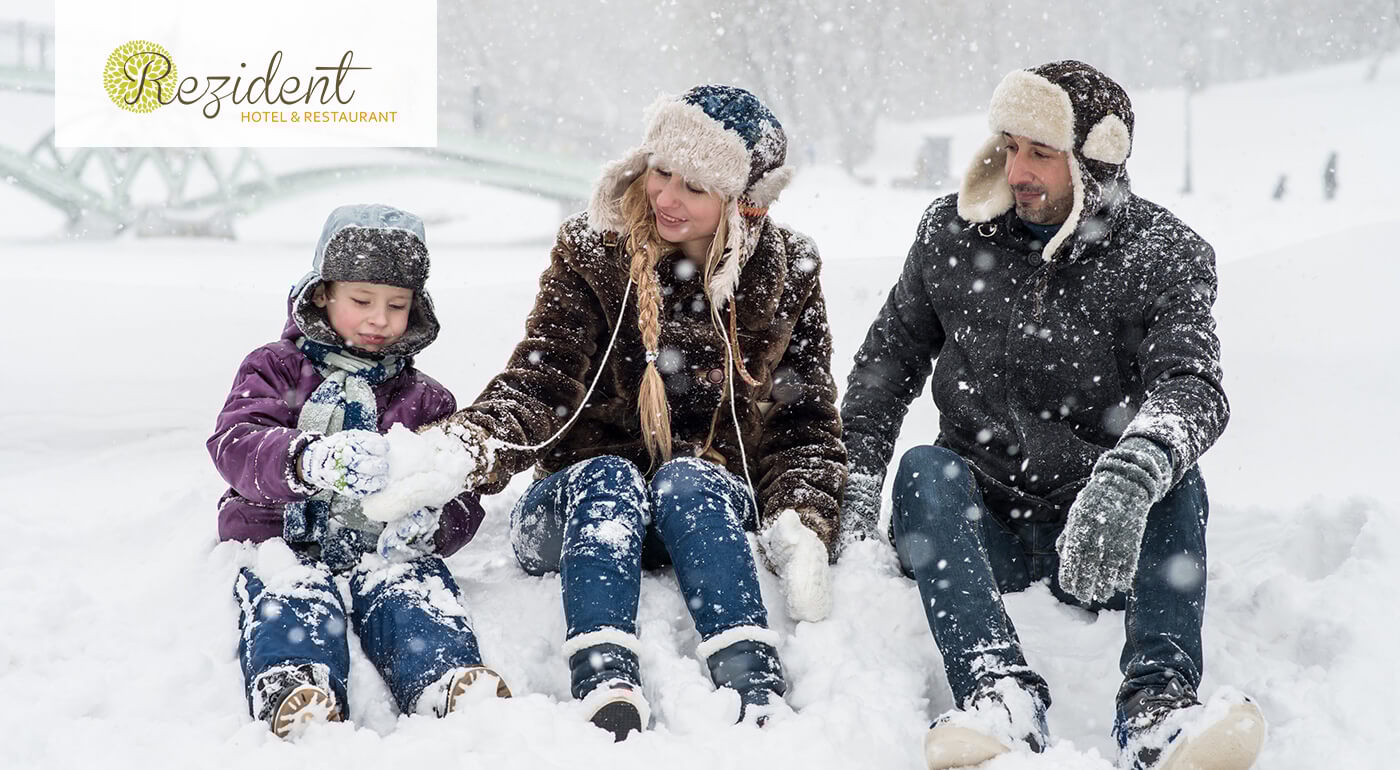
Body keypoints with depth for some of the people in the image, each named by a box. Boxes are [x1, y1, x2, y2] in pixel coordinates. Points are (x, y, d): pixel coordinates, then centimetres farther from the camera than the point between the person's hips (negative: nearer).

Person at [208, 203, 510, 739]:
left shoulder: (426, 401, 21)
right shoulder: (275, 369, 13)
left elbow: (462, 499, 12)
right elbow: (234, 444, -8)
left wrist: (431, 525, -16)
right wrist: (308, 460, -33)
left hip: (383, 549, 1)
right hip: (285, 541, -1)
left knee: (416, 590, -32)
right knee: (290, 596, -35)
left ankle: (449, 682, -60)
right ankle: (294, 692, -64)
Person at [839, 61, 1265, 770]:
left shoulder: (1165, 258, -5)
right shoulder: (952, 234, 3)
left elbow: (1190, 385, -22)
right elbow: (889, 360, 12)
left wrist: (1132, 472, -45)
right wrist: (856, 482, -3)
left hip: (1103, 541, -1)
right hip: (978, 527, 2)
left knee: (1175, 478, -29)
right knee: (924, 469, -28)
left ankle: (1158, 701, -46)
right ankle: (999, 688, -49)